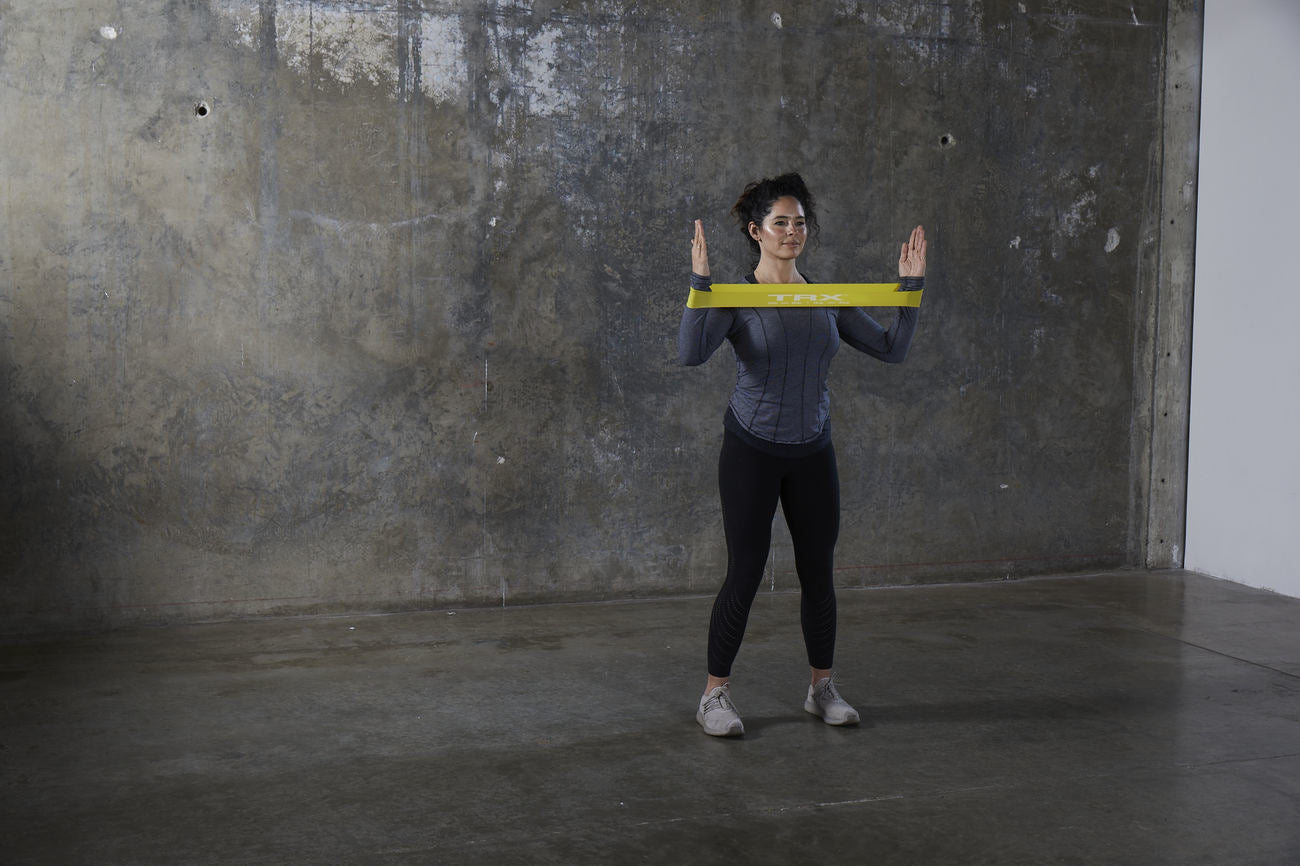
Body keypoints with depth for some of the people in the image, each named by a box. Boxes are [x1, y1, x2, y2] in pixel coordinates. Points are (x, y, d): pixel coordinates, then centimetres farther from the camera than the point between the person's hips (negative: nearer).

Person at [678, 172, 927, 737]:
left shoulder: (828, 300, 5)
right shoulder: (735, 298, -9)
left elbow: (893, 349, 4)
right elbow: (691, 353, -27)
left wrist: (911, 287, -4)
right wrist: (699, 282, -33)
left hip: (812, 451, 5)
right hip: (752, 450, -4)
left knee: (819, 572, 9)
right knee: (745, 573, -2)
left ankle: (822, 689, 24)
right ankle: (715, 695, 11)